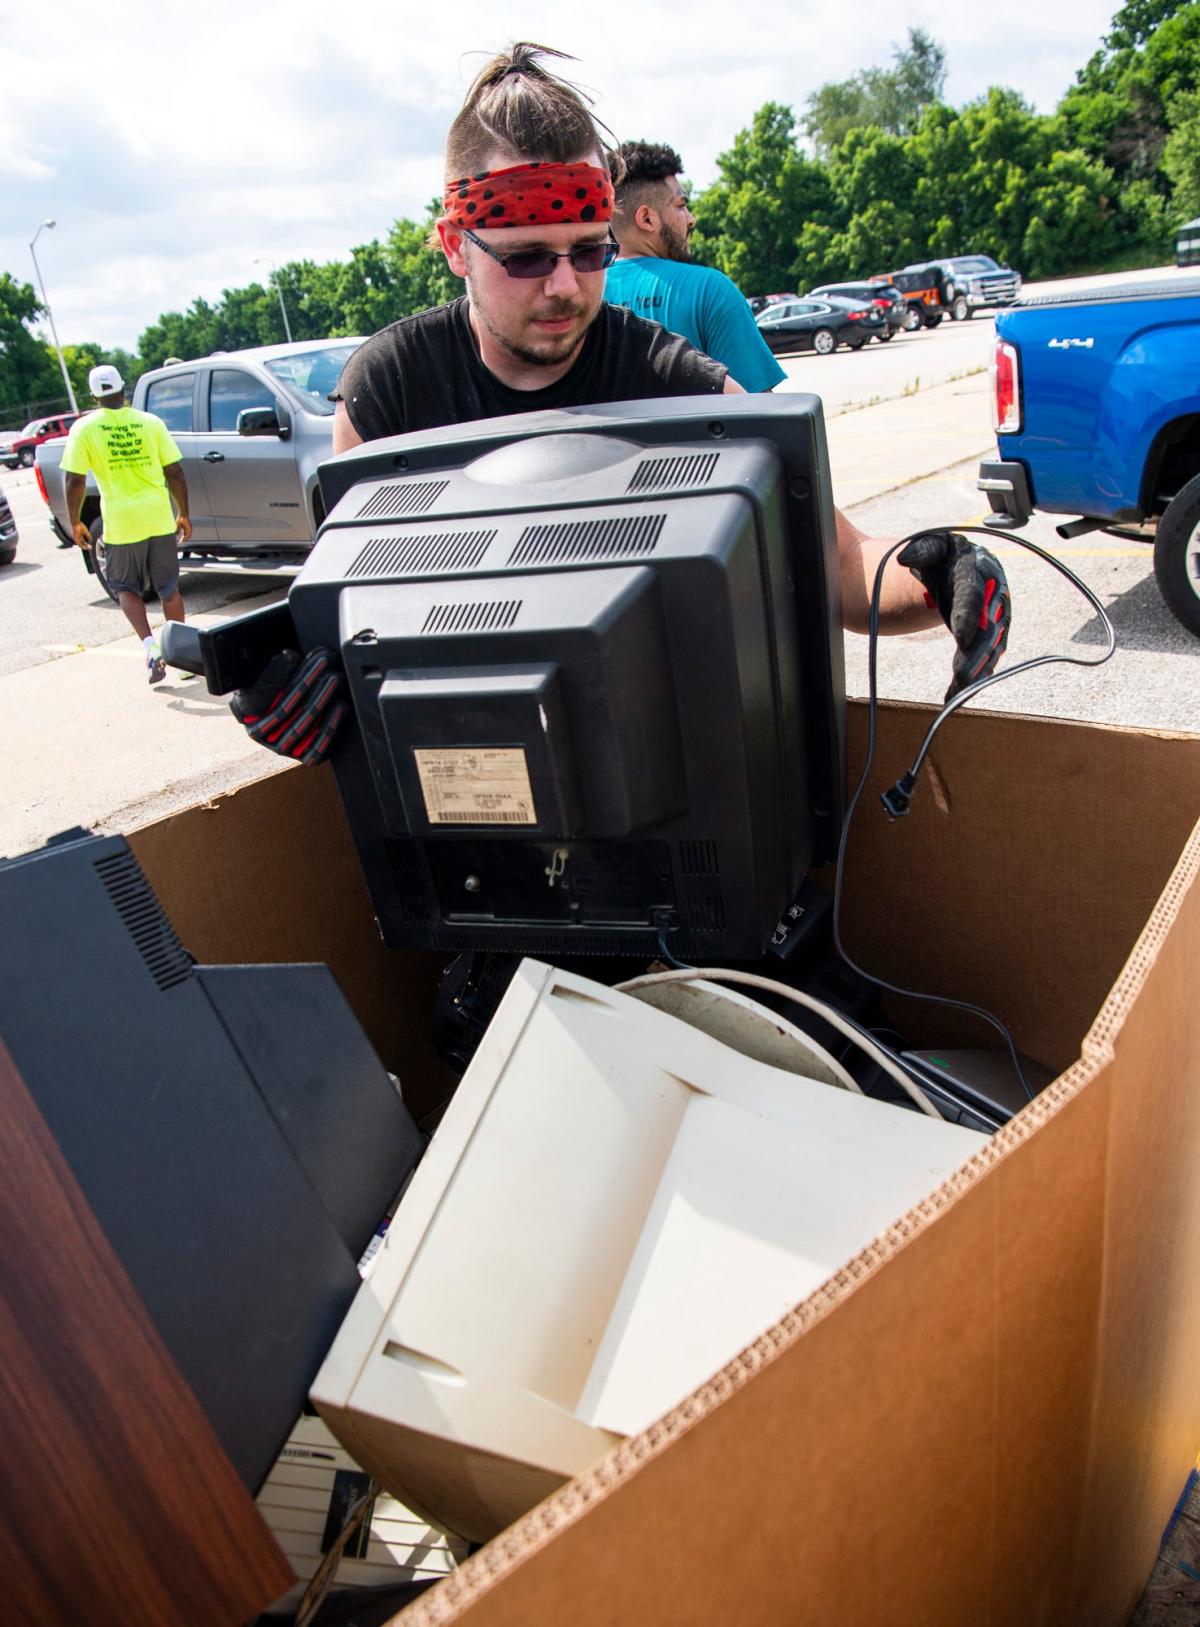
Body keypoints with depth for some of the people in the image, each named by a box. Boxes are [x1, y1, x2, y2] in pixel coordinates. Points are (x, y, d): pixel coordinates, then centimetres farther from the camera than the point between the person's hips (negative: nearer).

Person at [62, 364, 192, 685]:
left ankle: (150, 645, -5)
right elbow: (175, 473, 1)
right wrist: (184, 514, 11)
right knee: (169, 588, 14)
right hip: (160, 519, 2)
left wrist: (75, 522, 5)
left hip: (121, 524, -2)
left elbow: (75, 481, -6)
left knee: (126, 587, 15)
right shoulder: (150, 423, 2)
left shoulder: (84, 429, -4)